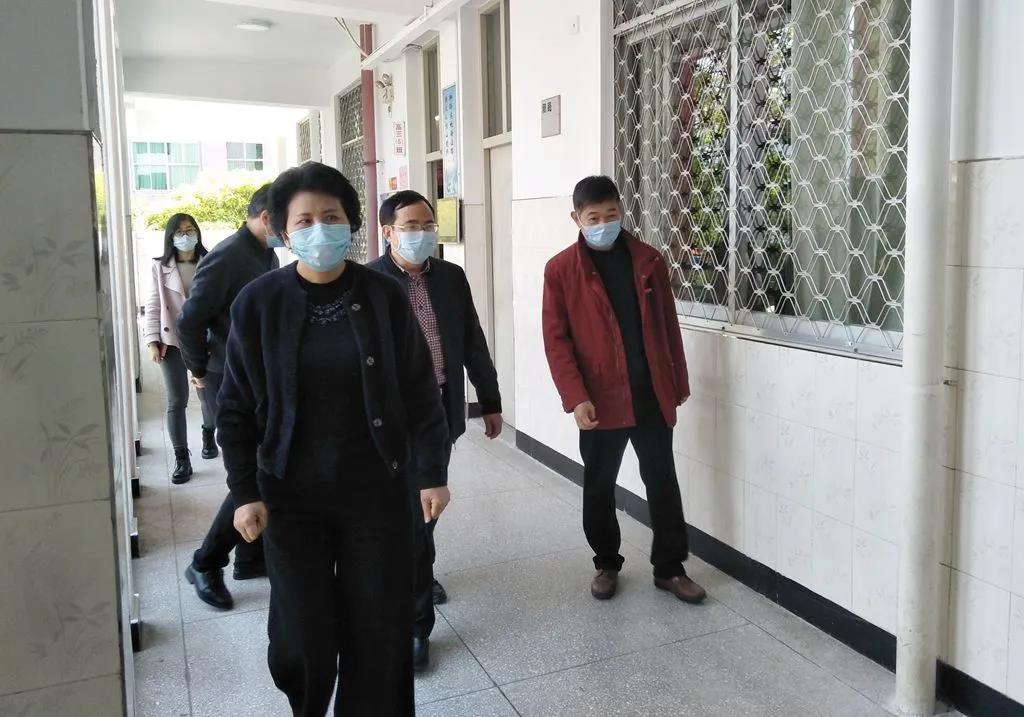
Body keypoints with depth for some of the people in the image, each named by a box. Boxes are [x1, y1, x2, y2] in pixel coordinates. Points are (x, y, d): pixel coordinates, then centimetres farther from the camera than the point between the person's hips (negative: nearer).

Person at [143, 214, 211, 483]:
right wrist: (152, 340, -6)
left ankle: (208, 435, 41)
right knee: (176, 401, 0)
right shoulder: (161, 267, 0)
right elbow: (154, 305, 1)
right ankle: (181, 458, 6)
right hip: (172, 340, 0)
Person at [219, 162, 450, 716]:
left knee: (379, 629, 7)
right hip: (291, 497, 0)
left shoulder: (384, 296, -5)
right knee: (303, 637, 6)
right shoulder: (258, 303, -6)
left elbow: (420, 392, 0)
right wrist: (244, 492, -5)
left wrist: (432, 473, 0)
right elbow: (237, 409, 0)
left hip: (376, 491, 0)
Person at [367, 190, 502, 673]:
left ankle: (418, 573, 47)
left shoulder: (452, 277, 5)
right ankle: (415, 622, 8)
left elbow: (473, 344, 10)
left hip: (443, 409, 5)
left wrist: (490, 401, 12)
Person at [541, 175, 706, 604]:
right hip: (600, 400, -2)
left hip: (653, 396, 2)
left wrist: (679, 383, 10)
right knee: (599, 487, 11)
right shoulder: (561, 270, -4)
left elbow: (668, 326, 9)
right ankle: (606, 564, 30)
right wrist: (576, 397, -16)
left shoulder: (649, 261, 3)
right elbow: (556, 339, -7)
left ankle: (670, 568, 23)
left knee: (662, 481, 9)